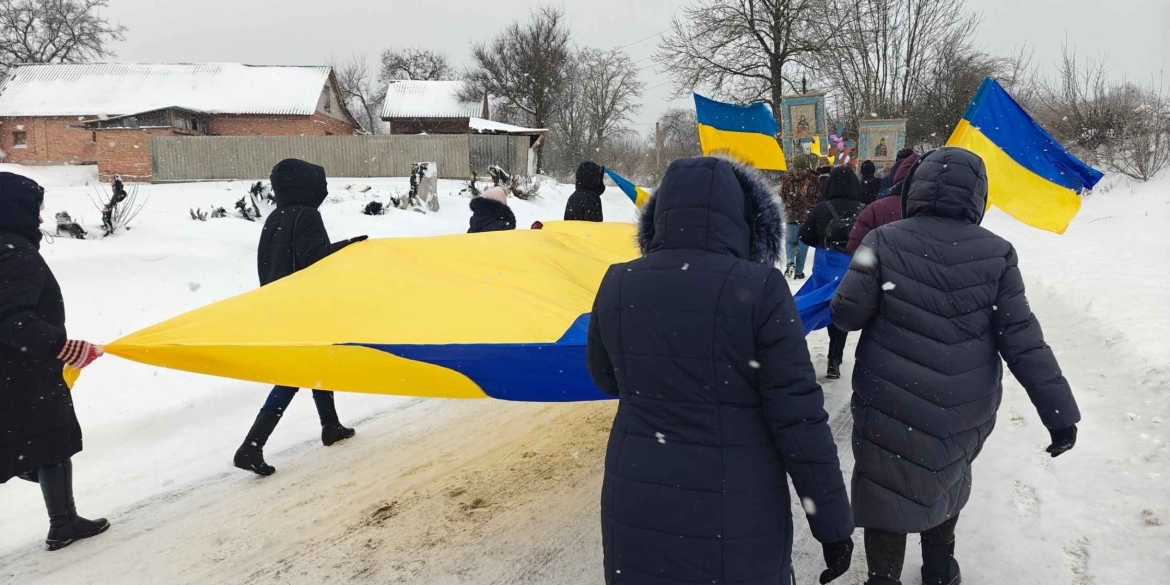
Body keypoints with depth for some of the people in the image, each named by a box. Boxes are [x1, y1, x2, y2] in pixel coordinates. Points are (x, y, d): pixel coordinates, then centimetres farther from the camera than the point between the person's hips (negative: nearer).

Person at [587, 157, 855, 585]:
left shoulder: (618, 285, -5)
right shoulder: (758, 289, -17)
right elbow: (799, 420, -15)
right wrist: (833, 524, -5)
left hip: (636, 515, 4)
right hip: (735, 523, -3)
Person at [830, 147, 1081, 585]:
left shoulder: (884, 241, -14)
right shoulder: (996, 253, -7)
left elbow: (847, 314, -12)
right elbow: (1022, 340, -8)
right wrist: (1059, 412, -2)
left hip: (892, 405, -3)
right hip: (966, 408, 4)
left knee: (889, 491, 10)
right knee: (946, 477, 28)